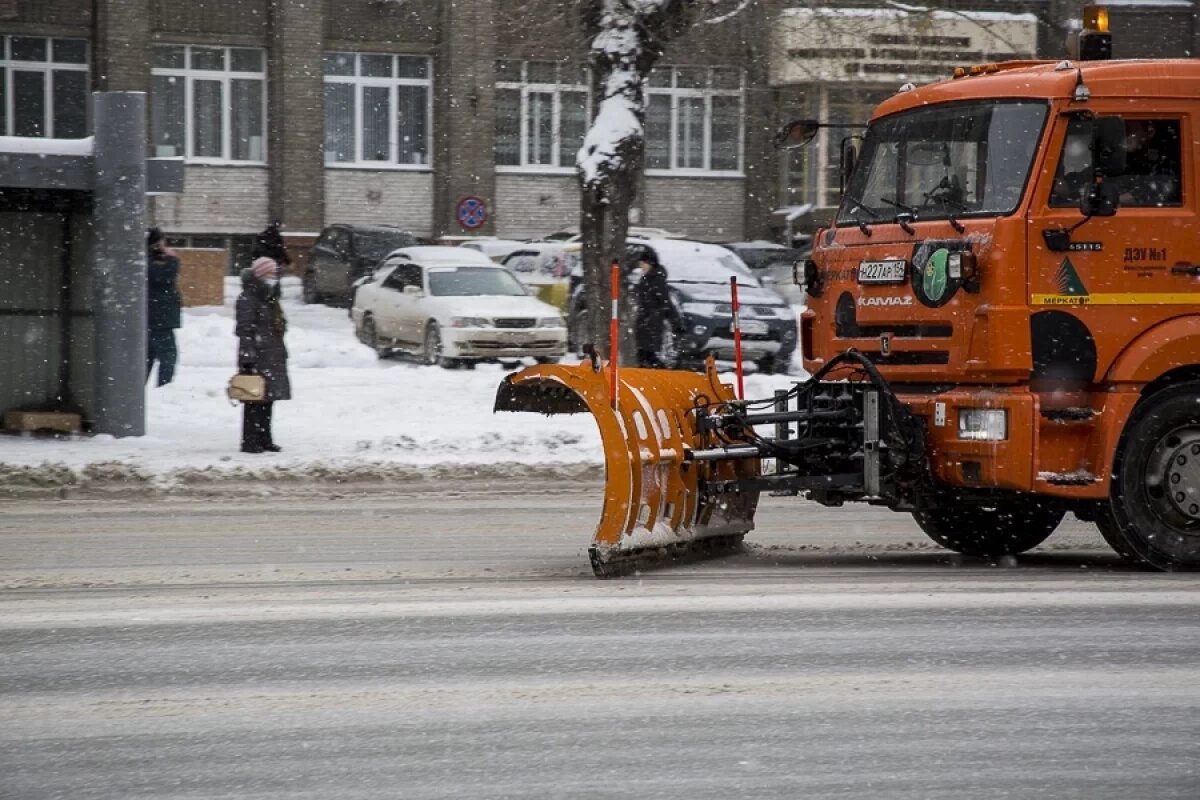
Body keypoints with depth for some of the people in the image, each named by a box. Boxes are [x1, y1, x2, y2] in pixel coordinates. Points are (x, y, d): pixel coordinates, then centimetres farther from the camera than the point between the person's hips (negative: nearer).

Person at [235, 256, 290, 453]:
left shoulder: (271, 300, 19)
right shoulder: (247, 300, -10)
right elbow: (244, 330, -16)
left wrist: (282, 354, 23)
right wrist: (247, 357, -21)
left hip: (272, 359, 9)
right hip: (256, 358, -9)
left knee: (268, 400, 11)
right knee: (254, 400, -9)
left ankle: (265, 439, 16)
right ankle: (250, 442, -7)